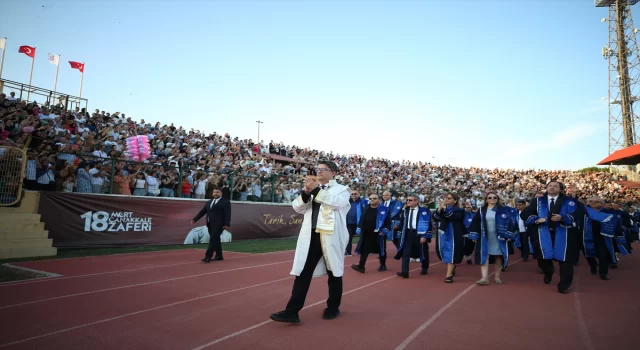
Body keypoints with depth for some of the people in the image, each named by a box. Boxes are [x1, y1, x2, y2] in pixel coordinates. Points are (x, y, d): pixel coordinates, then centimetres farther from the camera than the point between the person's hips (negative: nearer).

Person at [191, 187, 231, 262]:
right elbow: (202, 212, 15)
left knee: (213, 240, -11)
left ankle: (208, 257, -11)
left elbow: (227, 214, -10)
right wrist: (195, 219, 6)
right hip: (210, 224, 7)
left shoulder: (226, 202, -2)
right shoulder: (208, 202, 17)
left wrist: (227, 224, -20)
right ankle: (219, 256, 20)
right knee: (215, 240, 12)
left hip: (218, 224, -7)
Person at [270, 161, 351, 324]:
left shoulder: (341, 189, 5)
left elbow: (336, 202, -18)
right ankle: (292, 311, 4)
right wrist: (306, 192, -9)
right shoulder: (312, 189, 18)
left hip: (331, 236, -3)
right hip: (311, 236, 4)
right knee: (302, 273, 1)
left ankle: (333, 307, 28)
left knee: (334, 272, 10)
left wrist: (317, 190, -17)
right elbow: (297, 207, 7)